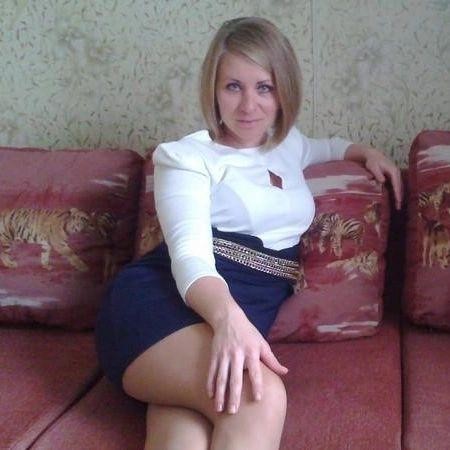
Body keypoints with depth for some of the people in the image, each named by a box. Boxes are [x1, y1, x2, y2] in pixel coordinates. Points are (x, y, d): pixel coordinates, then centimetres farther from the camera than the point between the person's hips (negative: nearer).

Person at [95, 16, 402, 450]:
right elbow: (190, 253, -12)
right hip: (164, 301, -4)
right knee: (259, 398, -38)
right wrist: (228, 316, -33)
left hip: (242, 316, 4)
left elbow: (321, 147, 54)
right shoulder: (186, 156, 5)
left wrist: (365, 151, 32)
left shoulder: (288, 145, 26)